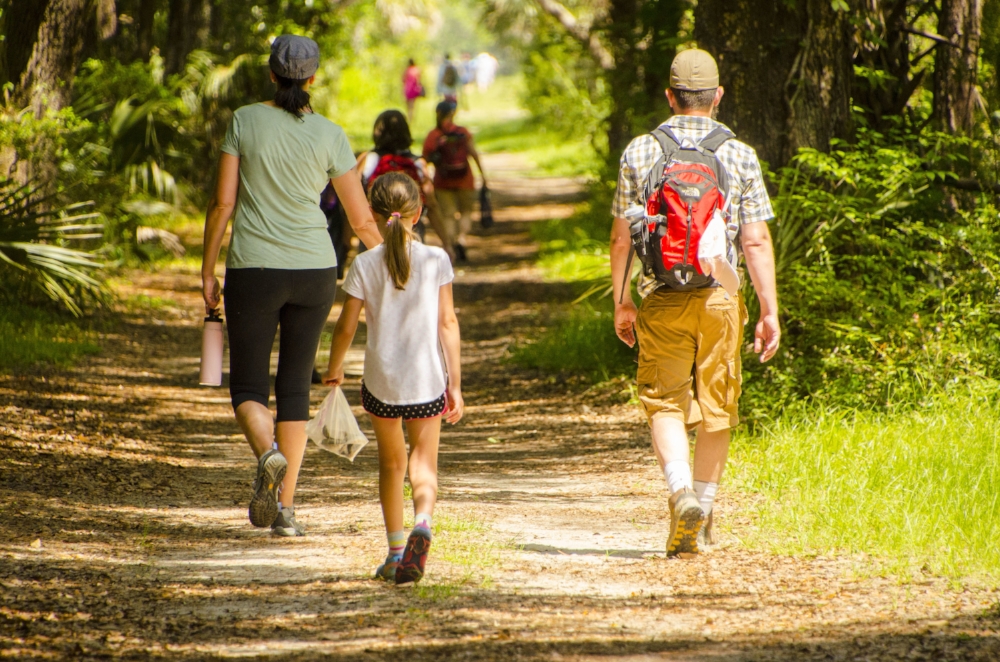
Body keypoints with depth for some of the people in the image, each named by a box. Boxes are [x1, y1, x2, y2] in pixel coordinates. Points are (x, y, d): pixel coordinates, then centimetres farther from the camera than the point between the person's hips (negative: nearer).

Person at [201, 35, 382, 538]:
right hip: (313, 270, 2)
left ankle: (268, 454, -27)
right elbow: (361, 219, 2)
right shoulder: (329, 136, -1)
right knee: (295, 388, 12)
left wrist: (207, 271, 4)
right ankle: (286, 509, 6)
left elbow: (222, 202, -5)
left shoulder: (245, 121, -4)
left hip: (253, 271, -2)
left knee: (248, 388, 7)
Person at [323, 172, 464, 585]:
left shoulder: (365, 265, -5)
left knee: (391, 463, 18)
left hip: (381, 382, 0)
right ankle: (423, 523, -26)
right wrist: (455, 384, 4)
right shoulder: (436, 260, -3)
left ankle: (396, 551, 18)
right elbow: (448, 323, -2)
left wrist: (334, 369, 16)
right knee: (423, 464, 5)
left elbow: (346, 327, -2)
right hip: (427, 380, 0)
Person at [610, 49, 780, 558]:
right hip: (719, 300, 0)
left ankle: (681, 491, -19)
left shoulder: (640, 152, 0)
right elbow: (757, 241, -4)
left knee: (664, 402, 5)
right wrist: (769, 311, 1)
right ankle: (703, 517, 18)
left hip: (660, 300, 0)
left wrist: (621, 302, 13)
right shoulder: (740, 156, -2)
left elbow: (621, 237, 3)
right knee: (715, 410, 10)